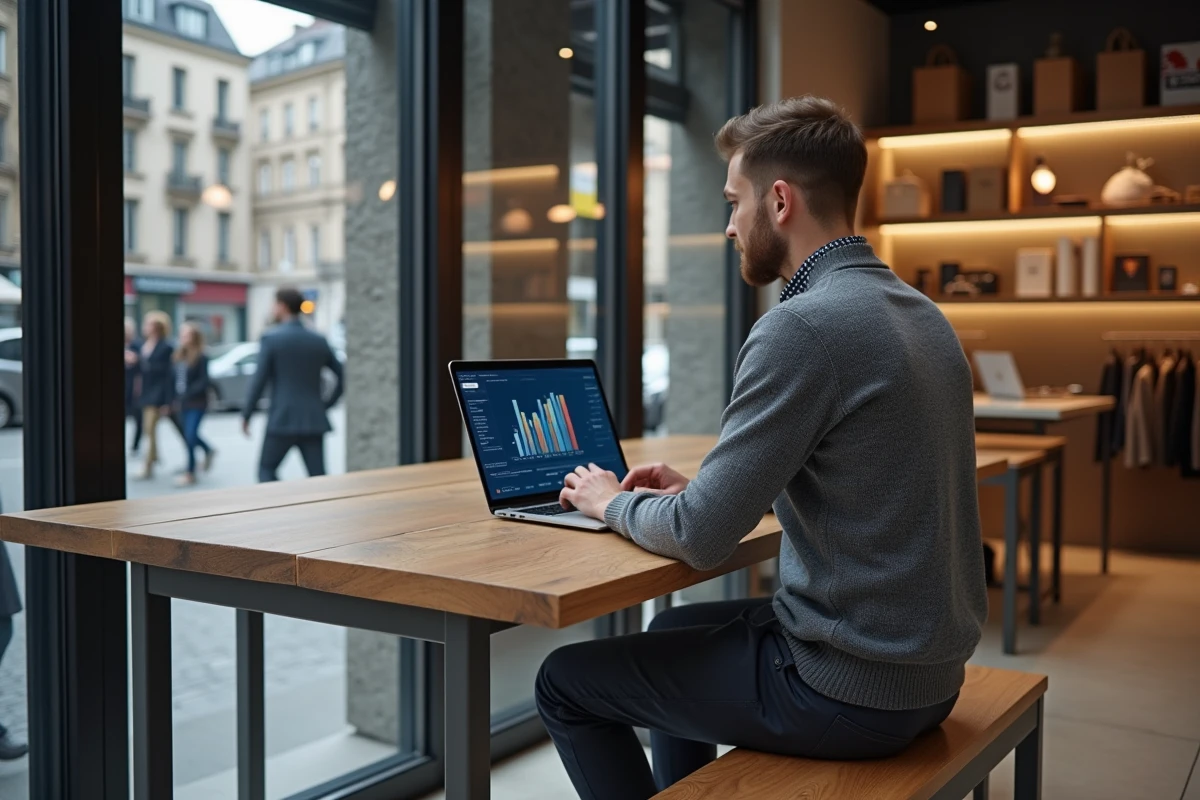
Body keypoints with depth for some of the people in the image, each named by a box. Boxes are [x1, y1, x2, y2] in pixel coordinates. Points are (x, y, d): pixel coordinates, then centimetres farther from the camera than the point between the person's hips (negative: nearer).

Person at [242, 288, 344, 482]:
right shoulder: (319, 340, 8)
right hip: (314, 421, 4)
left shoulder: (271, 339, -6)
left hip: (283, 420, -4)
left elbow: (259, 381, -8)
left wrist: (246, 415, 1)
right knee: (318, 477, 3)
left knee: (266, 470, 12)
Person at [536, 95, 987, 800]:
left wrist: (612, 503, -1)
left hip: (848, 690, -9)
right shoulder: (919, 311, 7)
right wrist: (695, 488, 12)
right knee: (676, 627, 29)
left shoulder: (804, 327, -22)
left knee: (567, 680, 7)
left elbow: (702, 538, -21)